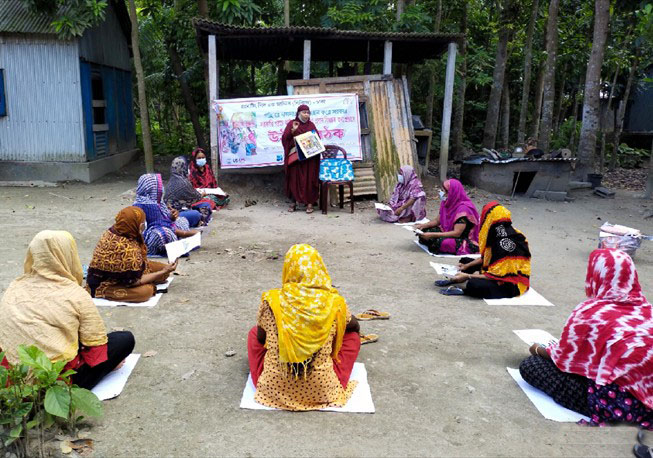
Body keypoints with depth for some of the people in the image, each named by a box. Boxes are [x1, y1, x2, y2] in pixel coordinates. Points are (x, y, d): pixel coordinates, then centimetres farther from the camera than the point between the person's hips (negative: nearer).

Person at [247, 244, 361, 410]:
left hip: (275, 390, 1)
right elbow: (354, 327, 11)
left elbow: (261, 338, 6)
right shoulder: (335, 303, -11)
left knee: (254, 332, 25)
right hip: (322, 391, -1)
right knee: (353, 335, 20)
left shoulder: (271, 301, -12)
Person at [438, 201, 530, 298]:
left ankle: (462, 291, -10)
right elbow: (487, 257, 14)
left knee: (473, 284, -35)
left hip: (511, 285, -10)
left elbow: (497, 276, -25)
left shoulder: (506, 242, -29)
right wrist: (466, 266, 8)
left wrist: (468, 276, -20)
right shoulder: (498, 234, -1)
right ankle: (453, 280, 0)